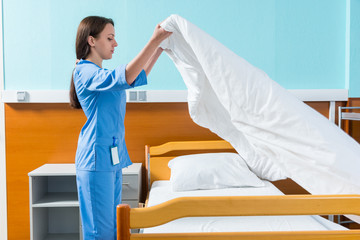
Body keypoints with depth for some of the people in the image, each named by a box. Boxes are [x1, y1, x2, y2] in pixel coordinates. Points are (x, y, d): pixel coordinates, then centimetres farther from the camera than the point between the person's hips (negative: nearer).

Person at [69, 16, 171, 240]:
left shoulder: (102, 74, 16)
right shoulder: (85, 71, -13)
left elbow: (139, 76, 27)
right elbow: (126, 77, -29)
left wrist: (160, 48, 20)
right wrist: (154, 40, -28)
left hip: (113, 156, 9)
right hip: (96, 158, -9)